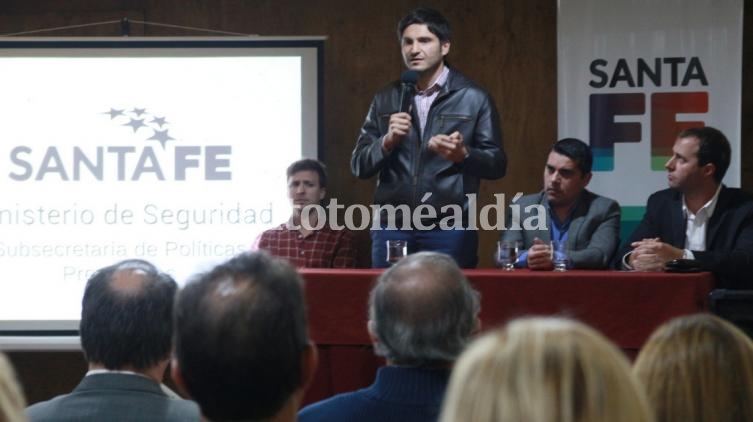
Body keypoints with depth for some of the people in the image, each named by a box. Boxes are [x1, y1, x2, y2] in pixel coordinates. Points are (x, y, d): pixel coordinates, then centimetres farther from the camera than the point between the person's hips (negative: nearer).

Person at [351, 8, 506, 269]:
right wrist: (388, 141, -9)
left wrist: (463, 154, -17)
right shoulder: (385, 100, 12)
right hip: (392, 229, 3)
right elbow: (359, 166, 10)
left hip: (450, 229, -2)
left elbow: (497, 164, 3)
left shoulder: (473, 98, 3)